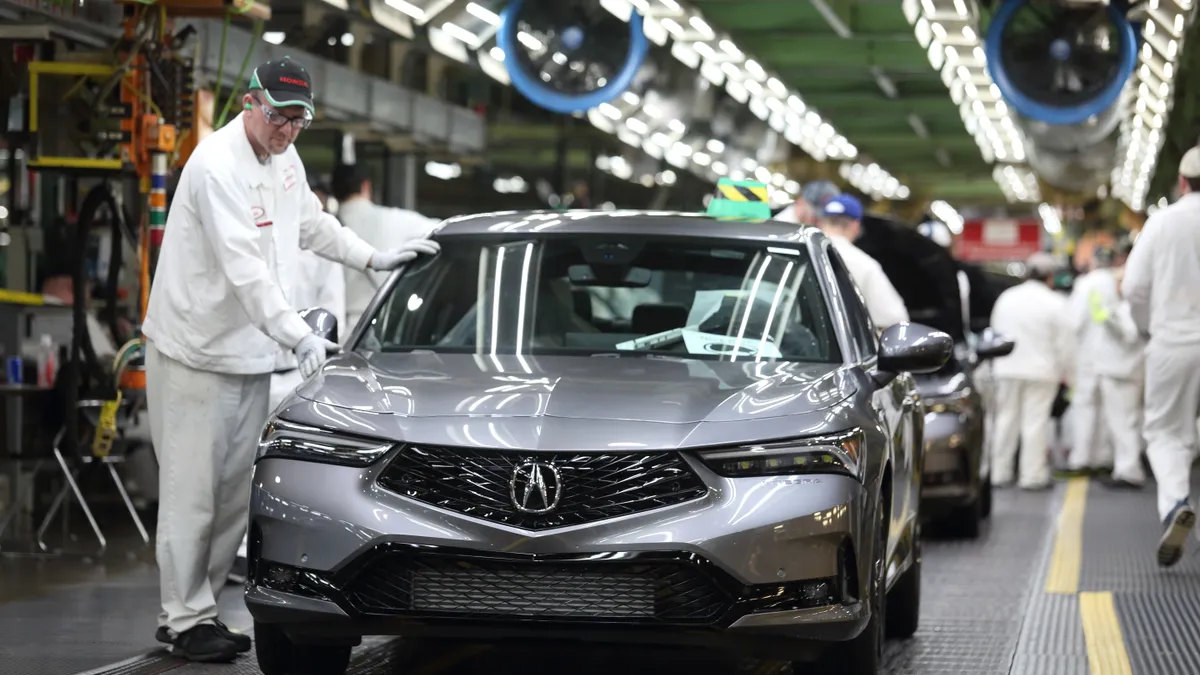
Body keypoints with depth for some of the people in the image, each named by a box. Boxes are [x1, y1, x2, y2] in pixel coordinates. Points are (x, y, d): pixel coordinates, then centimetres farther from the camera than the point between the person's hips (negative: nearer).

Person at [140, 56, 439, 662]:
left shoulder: (285, 162, 10)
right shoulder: (218, 167, -20)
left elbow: (312, 225, 29)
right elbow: (242, 268, -29)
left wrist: (377, 259, 23)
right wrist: (297, 335, -37)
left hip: (251, 356, 9)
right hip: (195, 354, -9)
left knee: (235, 494, 10)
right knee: (193, 491, -4)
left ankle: (196, 609, 19)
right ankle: (185, 618, 3)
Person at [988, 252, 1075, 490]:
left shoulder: (1006, 298, 5)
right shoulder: (1055, 303, -10)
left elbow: (995, 331, 13)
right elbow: (1064, 343, -7)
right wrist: (1065, 372, 5)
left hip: (1006, 369, 4)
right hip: (1041, 370, -4)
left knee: (1005, 419, 11)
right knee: (1035, 421, -2)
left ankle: (999, 472, 14)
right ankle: (1032, 474, -2)